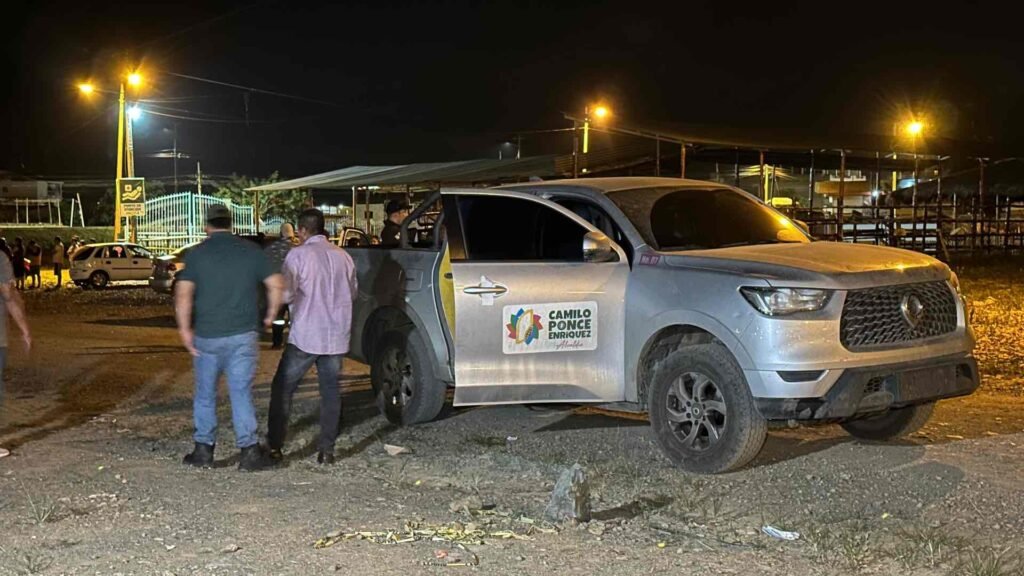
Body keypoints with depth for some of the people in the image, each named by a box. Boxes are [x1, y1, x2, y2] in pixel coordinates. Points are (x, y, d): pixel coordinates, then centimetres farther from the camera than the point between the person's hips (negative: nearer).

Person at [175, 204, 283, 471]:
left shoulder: (197, 254, -1)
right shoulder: (251, 251, 3)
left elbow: (183, 294, -11)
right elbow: (275, 285, -1)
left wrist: (185, 330, -6)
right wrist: (270, 317, 11)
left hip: (206, 336, -1)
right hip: (243, 335, 1)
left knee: (205, 394, 13)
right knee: (241, 393, 4)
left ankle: (204, 450, 18)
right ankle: (249, 451, 0)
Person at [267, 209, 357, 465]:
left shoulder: (298, 255, -10)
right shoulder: (343, 256, 5)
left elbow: (286, 294, -14)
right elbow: (352, 293, 16)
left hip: (305, 335, -4)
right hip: (336, 335, 4)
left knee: (283, 388, 9)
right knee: (331, 391, 10)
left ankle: (274, 446, 9)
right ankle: (327, 450, 7)